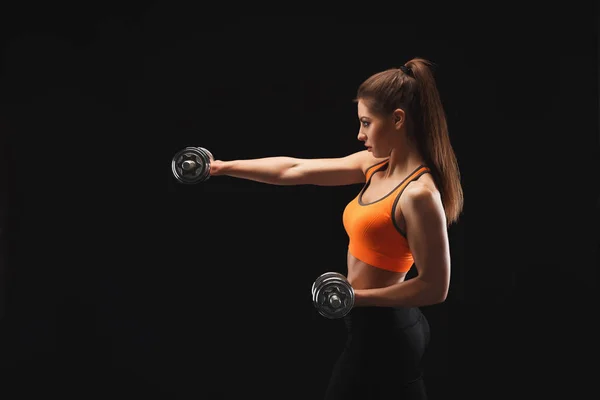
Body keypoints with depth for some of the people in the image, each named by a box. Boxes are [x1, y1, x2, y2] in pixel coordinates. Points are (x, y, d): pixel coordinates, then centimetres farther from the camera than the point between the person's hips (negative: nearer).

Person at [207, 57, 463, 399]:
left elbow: (435, 287, -21)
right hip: (388, 329, 8)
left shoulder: (419, 194, -23)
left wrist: (357, 296, -18)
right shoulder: (375, 166, 2)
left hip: (380, 334, -8)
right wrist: (223, 167, 6)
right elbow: (293, 170, 5)